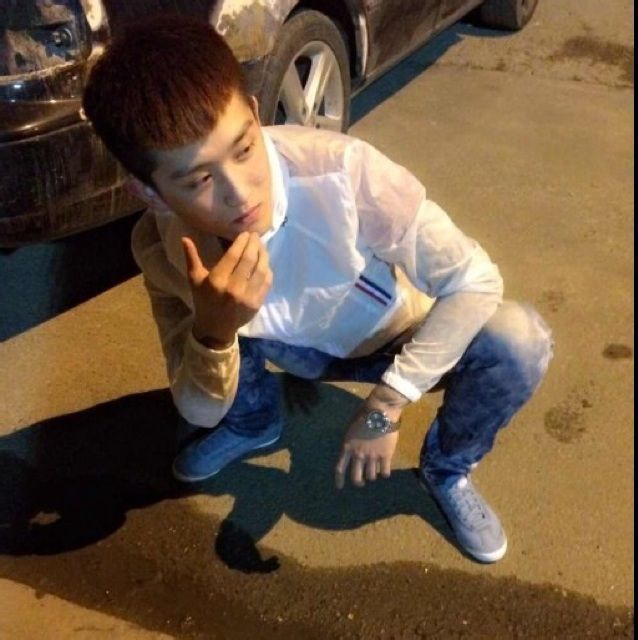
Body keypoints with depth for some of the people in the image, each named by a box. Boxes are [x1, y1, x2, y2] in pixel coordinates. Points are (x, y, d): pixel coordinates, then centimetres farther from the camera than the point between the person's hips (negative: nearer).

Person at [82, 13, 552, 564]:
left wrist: (384, 406, -34)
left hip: (394, 340, -1)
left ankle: (447, 468, 3)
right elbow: (199, 413, -19)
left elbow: (476, 280, -30)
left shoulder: (337, 168, -37)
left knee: (520, 341, -30)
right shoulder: (161, 247, -25)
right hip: (295, 347, 2)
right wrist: (215, 331, -41)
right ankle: (252, 422, 10)